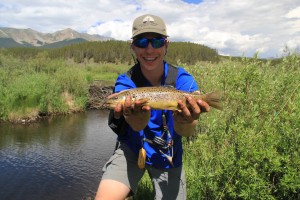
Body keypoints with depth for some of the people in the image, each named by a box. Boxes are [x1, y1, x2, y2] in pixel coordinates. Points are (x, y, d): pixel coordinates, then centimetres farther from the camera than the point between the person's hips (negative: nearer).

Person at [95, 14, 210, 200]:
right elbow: (136, 126, -35)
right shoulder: (125, 82, -17)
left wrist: (185, 121, -55)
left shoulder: (183, 79, -18)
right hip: (132, 149, -1)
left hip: (168, 158, 1)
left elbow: (187, 131, -31)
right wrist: (138, 116, -59)